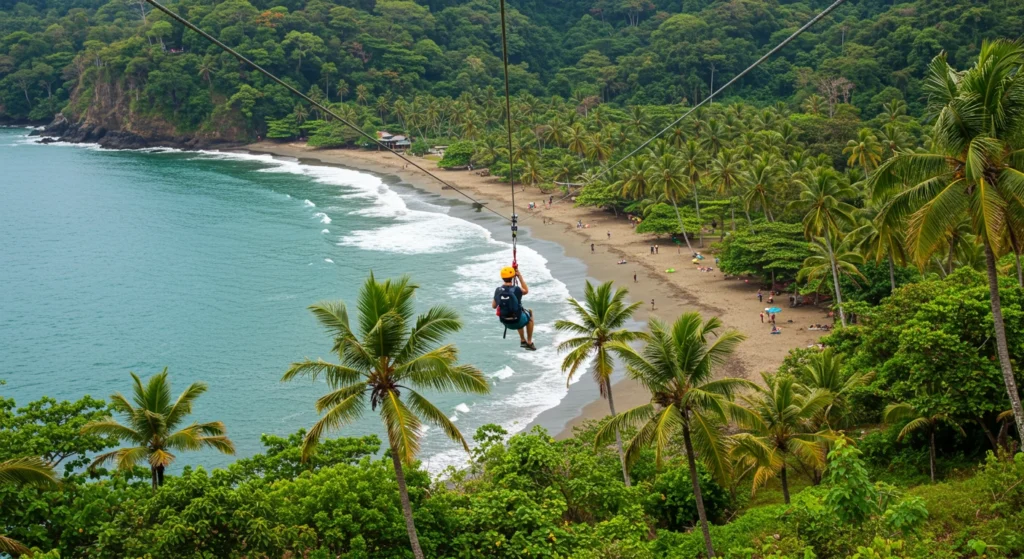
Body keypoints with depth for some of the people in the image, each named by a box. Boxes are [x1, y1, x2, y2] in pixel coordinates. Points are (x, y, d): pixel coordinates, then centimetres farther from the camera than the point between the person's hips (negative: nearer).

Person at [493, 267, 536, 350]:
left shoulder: (498, 290, -10)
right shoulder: (516, 289, -20)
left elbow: (493, 306, 3)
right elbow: (526, 291, 4)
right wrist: (520, 276, 4)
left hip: (505, 322, 4)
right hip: (517, 322, -4)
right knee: (530, 313, 31)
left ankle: (523, 340, 43)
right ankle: (529, 343, 32)